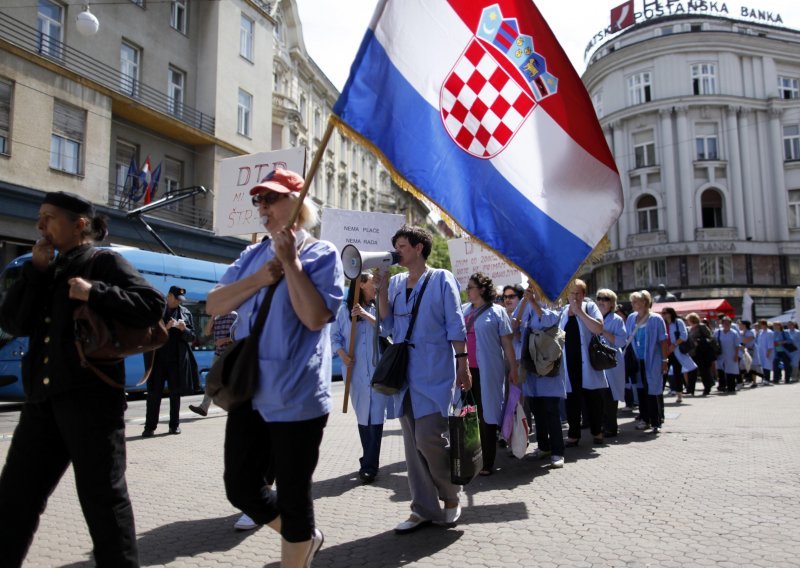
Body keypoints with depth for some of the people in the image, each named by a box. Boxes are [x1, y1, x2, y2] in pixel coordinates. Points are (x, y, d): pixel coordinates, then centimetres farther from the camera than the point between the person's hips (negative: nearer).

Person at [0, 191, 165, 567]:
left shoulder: (104, 262, -2)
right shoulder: (46, 271, 19)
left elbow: (153, 305, -12)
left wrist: (94, 293, -21)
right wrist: (36, 269, 1)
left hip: (91, 396, -7)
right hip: (42, 398, 7)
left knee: (102, 495, 1)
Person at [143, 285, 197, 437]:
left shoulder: (186, 313, 11)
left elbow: (192, 337, 10)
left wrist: (183, 329, -10)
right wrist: (165, 328, -15)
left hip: (177, 359, 2)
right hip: (158, 358, -2)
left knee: (175, 392, 7)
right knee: (154, 392, -1)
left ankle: (174, 425, 16)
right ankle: (150, 426, 6)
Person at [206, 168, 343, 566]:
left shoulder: (321, 254, -6)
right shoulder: (253, 255, 12)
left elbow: (316, 317, -19)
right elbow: (214, 305, 5)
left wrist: (290, 262, -16)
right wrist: (258, 279, -9)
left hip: (296, 398, -7)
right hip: (249, 393, 7)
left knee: (293, 494, 6)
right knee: (241, 488, 14)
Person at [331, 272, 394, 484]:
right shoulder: (345, 309, 5)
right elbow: (335, 336, 6)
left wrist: (367, 315, -15)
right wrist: (342, 353, -9)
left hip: (378, 369, -1)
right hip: (356, 371, 1)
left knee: (375, 416, -6)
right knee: (362, 415, 10)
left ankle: (369, 466, 0)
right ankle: (370, 460, 24)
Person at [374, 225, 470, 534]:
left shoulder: (441, 279, 0)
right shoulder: (395, 283, 14)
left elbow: (456, 326, -3)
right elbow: (388, 326, 8)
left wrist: (462, 364, -8)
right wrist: (381, 288, 1)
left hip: (435, 372, -6)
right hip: (404, 372, 6)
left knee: (429, 437, -11)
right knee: (412, 442, 7)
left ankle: (451, 497, 15)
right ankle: (424, 509, 17)